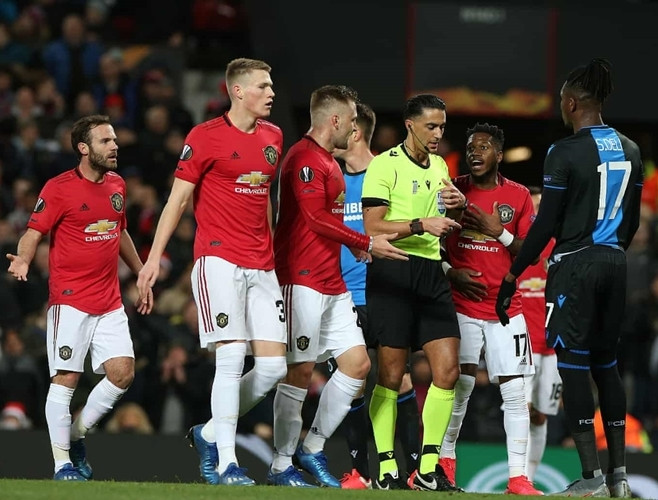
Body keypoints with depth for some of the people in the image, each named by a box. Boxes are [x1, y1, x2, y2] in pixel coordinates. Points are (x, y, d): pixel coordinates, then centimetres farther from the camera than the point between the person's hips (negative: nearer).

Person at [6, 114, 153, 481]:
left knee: (122, 373, -3)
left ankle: (78, 433, 18)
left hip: (110, 302, 6)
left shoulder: (117, 185, 12)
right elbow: (34, 233, -10)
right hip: (70, 299, -6)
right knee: (66, 378, -6)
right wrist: (23, 260, -31)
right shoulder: (59, 189, -8)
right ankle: (63, 462, 1)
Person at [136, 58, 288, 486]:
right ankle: (226, 464, -8)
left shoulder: (273, 137, 14)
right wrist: (155, 256, -8)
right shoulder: (205, 137, -5)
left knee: (274, 364, -1)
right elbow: (179, 197, -3)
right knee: (231, 356, -13)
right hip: (219, 261, -6)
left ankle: (210, 434, 18)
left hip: (261, 266, 6)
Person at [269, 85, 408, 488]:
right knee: (301, 370, -7)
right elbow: (316, 217, -20)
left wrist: (354, 244, 10)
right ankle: (281, 466, 0)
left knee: (357, 363, 5)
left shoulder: (330, 162, 20)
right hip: (303, 280, -10)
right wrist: (366, 243, -16)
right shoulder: (305, 158, -12)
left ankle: (313, 448, 14)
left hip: (333, 282, 10)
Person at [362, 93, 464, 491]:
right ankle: (387, 469, 2)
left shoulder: (440, 167, 17)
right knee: (391, 373, -4)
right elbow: (372, 226, -13)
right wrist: (422, 224, -21)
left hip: (432, 274, 7)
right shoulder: (385, 164, -6)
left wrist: (457, 208, 6)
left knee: (448, 370, -2)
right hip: (392, 272, -7)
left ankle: (429, 467, 4)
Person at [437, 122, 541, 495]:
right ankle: (446, 460, 12)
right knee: (460, 385, -5)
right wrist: (451, 273, -8)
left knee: (514, 391, -5)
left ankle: (518, 477, -4)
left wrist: (500, 231, -12)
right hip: (462, 306, 0)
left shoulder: (519, 196, 5)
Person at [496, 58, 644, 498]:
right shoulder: (630, 150, 8)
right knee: (606, 362, 15)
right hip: (615, 262, 7)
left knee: (573, 363, -3)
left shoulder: (565, 152, -12)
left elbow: (546, 224, -13)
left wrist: (514, 275, -6)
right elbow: (633, 219, 14)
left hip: (574, 263, -7)